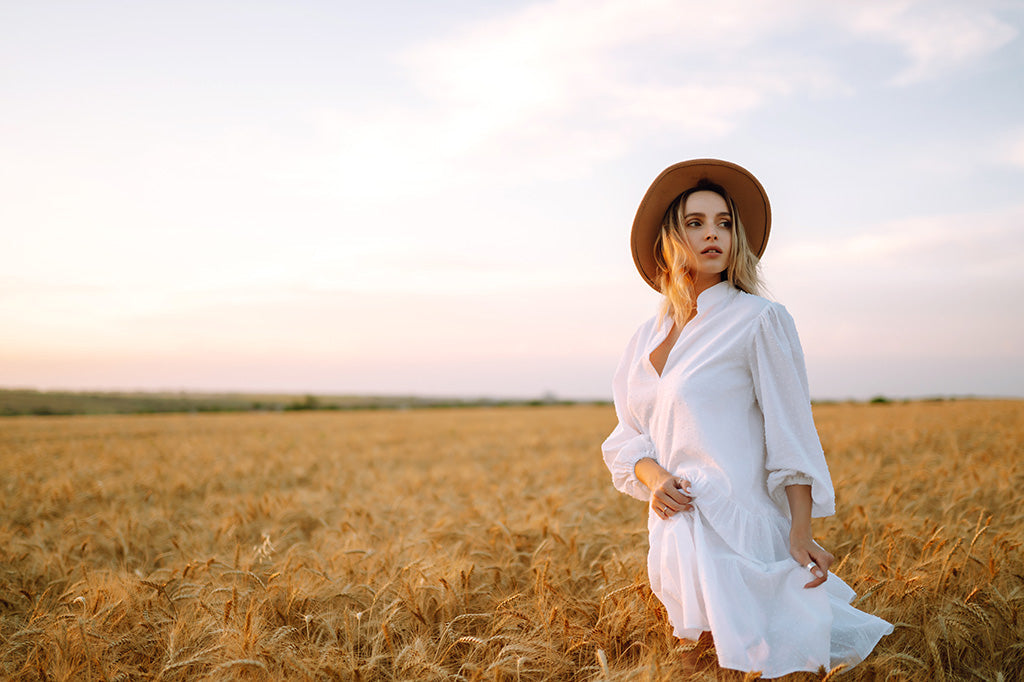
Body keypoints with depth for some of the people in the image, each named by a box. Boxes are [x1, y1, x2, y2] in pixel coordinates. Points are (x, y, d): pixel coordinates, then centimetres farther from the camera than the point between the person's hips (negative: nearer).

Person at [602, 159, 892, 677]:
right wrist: (653, 478, -10)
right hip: (675, 530, 7)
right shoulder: (646, 338, 11)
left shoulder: (759, 320, -7)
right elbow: (627, 438, 13)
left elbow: (791, 434, -10)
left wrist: (801, 532, -18)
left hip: (739, 528, -7)